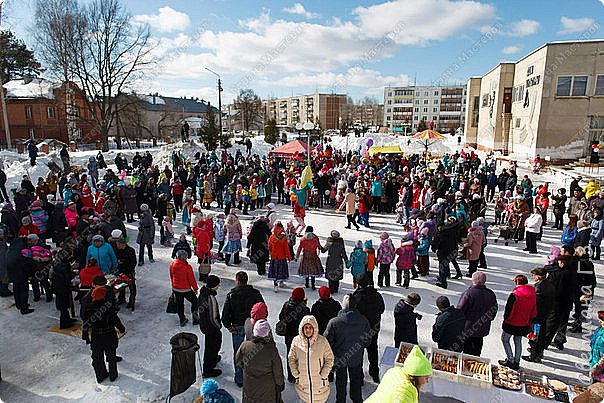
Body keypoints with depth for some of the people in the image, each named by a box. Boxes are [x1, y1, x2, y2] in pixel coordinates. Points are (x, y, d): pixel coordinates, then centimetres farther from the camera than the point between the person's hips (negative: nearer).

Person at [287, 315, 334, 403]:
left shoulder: (322, 341, -12)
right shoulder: (296, 341, -7)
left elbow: (329, 359, -4)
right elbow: (291, 359, 3)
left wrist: (323, 375, -8)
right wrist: (296, 374, -3)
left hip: (319, 382, -1)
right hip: (302, 382, 2)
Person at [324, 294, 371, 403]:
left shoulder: (334, 322, -26)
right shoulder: (363, 321, -18)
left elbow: (327, 342, -16)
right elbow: (367, 341, -5)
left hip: (339, 358, -2)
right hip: (357, 358, 2)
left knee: (341, 382, 21)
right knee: (356, 381, 24)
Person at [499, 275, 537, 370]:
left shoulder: (515, 294, -24)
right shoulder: (533, 295, -2)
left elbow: (509, 310, -20)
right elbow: (534, 312, 8)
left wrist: (505, 319, -2)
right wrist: (529, 321, 20)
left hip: (512, 323, -7)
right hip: (524, 325, 7)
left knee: (505, 339, 12)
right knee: (518, 341, 20)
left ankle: (510, 360, 10)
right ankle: (516, 362, 28)